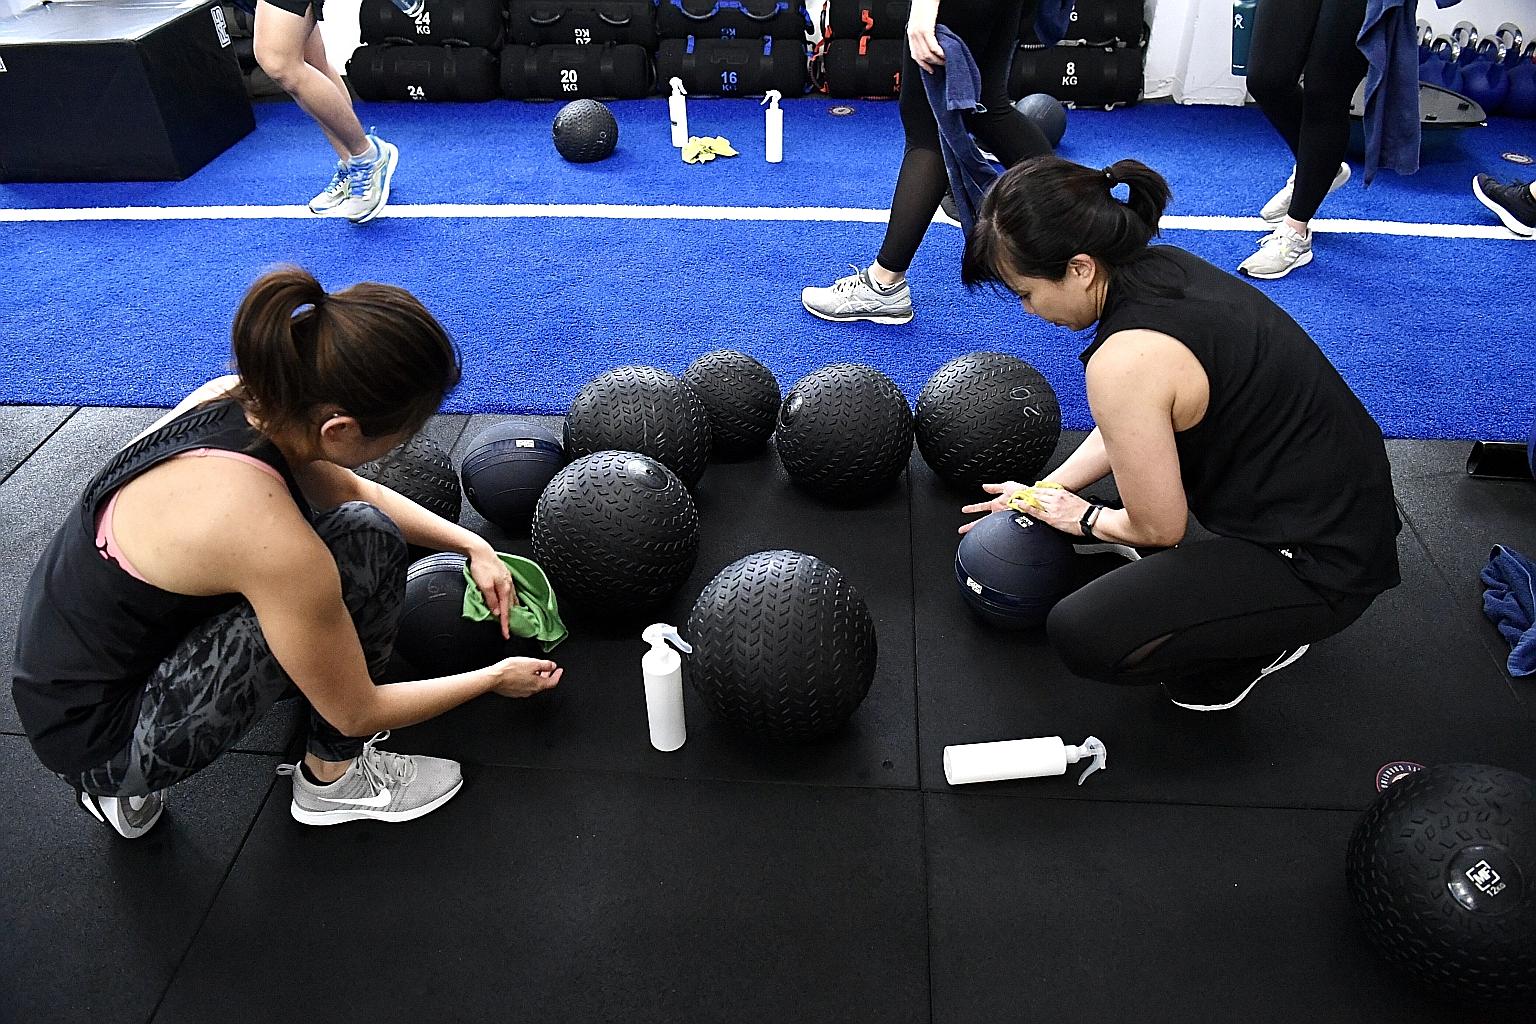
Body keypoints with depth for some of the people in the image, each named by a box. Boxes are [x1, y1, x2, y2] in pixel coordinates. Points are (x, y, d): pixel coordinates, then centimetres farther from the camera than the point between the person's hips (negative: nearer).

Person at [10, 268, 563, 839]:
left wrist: (472, 545, 8)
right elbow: (358, 712, -16)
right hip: (98, 738, -8)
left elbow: (353, 491, 13)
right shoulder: (266, 532, -33)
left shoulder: (237, 395, -10)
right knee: (366, 540, -18)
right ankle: (333, 778, 5)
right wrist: (494, 677, -2)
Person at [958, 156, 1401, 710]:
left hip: (1323, 566, -9)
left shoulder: (1125, 363, -29)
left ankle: (1268, 640, 6)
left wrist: (1083, 519, 4)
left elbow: (1158, 528, -15)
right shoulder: (1162, 265, -2)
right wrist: (1046, 490, 15)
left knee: (1081, 634, -17)